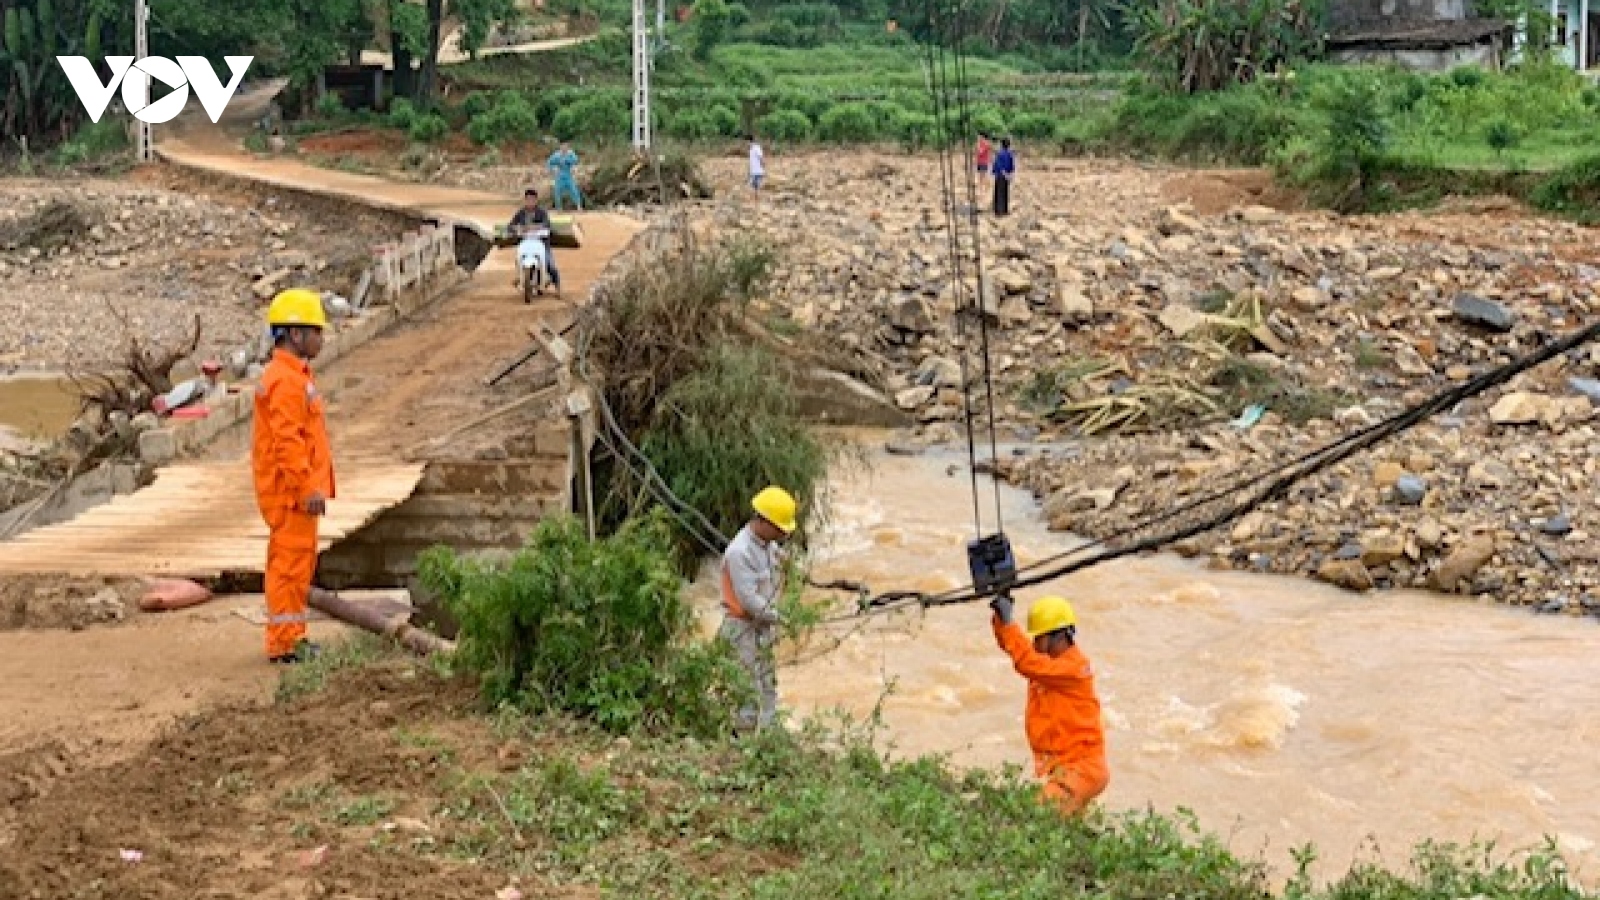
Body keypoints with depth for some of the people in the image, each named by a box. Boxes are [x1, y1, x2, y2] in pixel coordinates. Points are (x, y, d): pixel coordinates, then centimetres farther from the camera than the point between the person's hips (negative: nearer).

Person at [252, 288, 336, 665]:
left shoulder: (295, 376, 17)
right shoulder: (284, 381, -17)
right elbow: (287, 441, -24)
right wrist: (309, 488, -24)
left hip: (296, 490, 11)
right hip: (291, 491, -11)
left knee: (301, 562, 15)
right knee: (290, 561, -6)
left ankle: (293, 636, 23)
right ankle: (284, 642, -1)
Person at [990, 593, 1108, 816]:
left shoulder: (1075, 666, -16)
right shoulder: (1049, 658, 11)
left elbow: (1029, 664, -28)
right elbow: (1011, 644, 5)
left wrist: (1008, 622, -27)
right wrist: (1000, 618, -13)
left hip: (1082, 766, -10)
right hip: (1060, 766, 10)